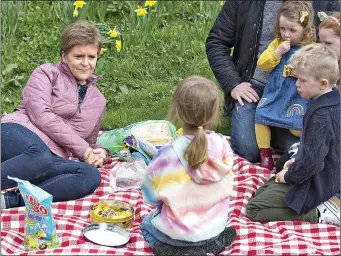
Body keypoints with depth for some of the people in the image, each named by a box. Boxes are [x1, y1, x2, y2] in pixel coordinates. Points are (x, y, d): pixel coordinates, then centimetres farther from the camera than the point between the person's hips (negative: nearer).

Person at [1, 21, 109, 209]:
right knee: (41, 156, -41)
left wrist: (97, 153, 8)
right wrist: (82, 149, -8)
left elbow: (88, 144, 34)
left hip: (52, 159, 5)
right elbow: (41, 115, -5)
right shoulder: (47, 73, 10)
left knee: (91, 176, -29)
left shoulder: (98, 101, 25)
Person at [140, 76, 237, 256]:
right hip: (216, 226, 4)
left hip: (179, 232, -4)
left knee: (146, 225, 29)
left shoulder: (168, 155, -27)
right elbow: (225, 187, -1)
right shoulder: (222, 145, -17)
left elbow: (151, 197, -14)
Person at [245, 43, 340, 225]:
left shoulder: (321, 116, -29)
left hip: (314, 185, -10)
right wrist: (297, 162, 13)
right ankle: (316, 208, 10)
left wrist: (289, 175, -13)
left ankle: (315, 215, -8)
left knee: (253, 210, -7)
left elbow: (311, 161, -29)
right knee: (260, 192, 20)